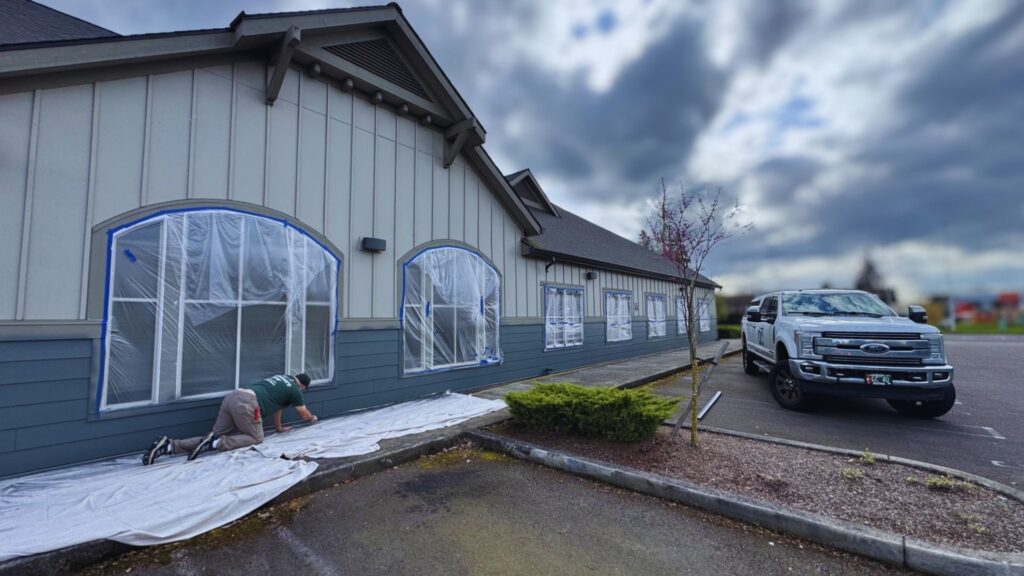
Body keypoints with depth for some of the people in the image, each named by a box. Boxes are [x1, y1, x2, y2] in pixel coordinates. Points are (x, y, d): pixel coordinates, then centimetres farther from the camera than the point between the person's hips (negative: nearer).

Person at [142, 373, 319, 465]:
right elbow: (304, 415, 25)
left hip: (233, 396, 8)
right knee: (256, 438, 5)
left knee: (216, 437, 11)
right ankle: (215, 442, -15)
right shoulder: (294, 389, 11)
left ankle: (170, 445, -6)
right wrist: (313, 418, 49)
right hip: (246, 403, -8)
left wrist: (279, 427, 53)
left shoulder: (282, 377, 33)